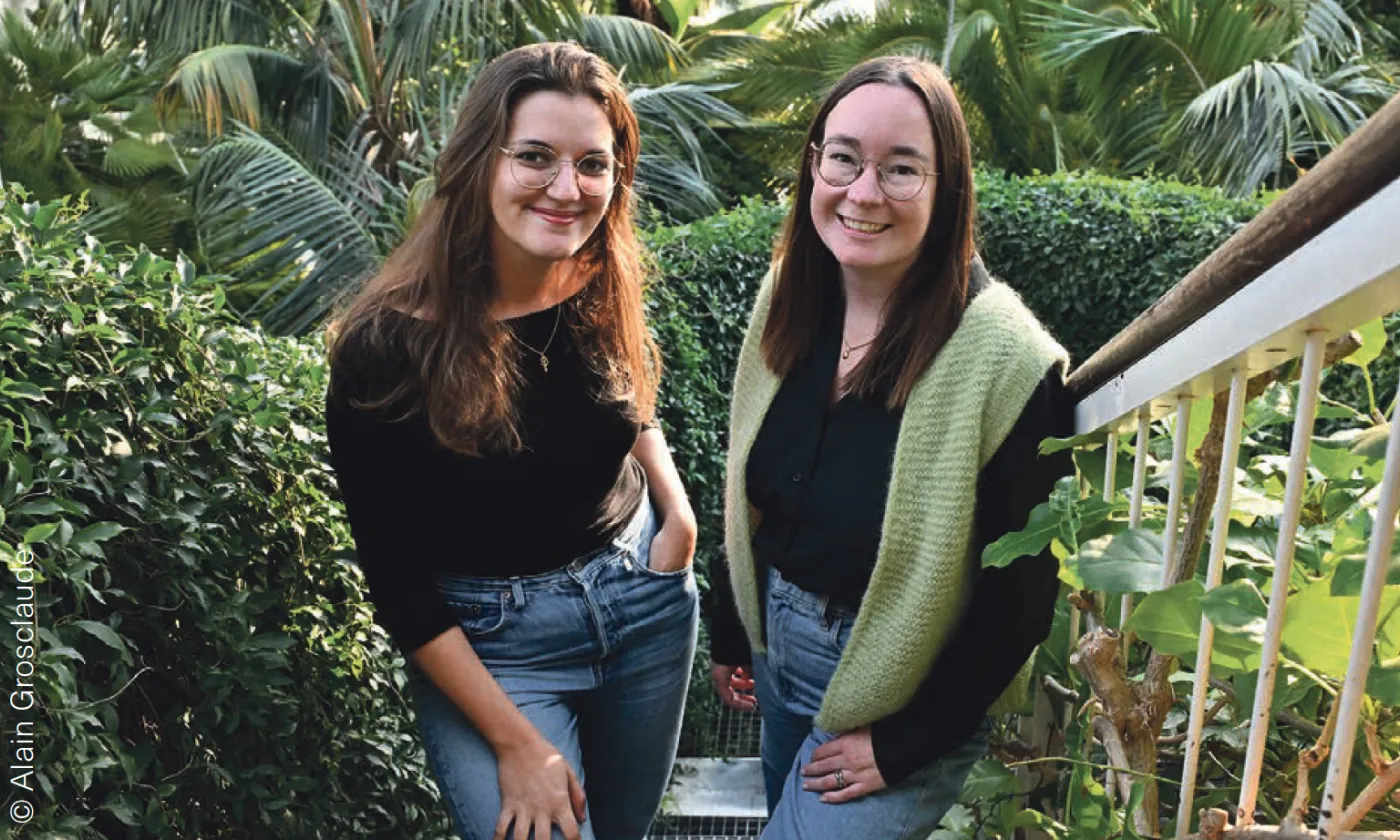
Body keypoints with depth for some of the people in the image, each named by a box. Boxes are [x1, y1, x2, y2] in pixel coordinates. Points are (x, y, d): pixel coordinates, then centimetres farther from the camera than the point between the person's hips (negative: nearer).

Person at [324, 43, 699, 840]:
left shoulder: (604, 293, -9)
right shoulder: (385, 348, -23)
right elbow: (398, 582, -17)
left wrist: (679, 513, -5)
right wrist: (517, 744, -16)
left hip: (646, 594, 5)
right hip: (490, 641, -4)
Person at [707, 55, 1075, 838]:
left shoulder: (1007, 361, -27)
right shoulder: (790, 298, -9)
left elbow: (1020, 600, -19)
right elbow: (755, 495, 3)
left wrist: (901, 745, -13)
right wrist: (730, 629, 11)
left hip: (901, 705, -6)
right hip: (778, 650, 6)